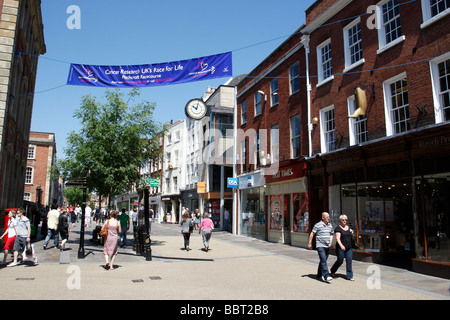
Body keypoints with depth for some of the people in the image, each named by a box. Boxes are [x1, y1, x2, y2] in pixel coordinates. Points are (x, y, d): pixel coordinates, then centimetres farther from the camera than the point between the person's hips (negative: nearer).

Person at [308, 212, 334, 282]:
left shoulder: (330, 225, 11)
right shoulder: (318, 225, -7)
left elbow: (331, 234, 23)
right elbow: (312, 234, -4)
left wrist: (330, 242, 8)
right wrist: (310, 243, -4)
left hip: (327, 246, 6)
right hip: (320, 246, -6)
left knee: (323, 261, 12)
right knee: (323, 260, -16)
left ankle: (319, 275, 24)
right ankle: (326, 276, -20)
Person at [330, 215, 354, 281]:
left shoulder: (348, 227, 11)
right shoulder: (338, 228, -9)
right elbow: (338, 238, -19)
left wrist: (352, 233, 2)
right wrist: (341, 245, -34)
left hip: (349, 248, 5)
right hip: (341, 248, -5)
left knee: (349, 261, -1)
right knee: (340, 261, 3)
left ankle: (349, 276, 4)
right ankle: (332, 271, 28)